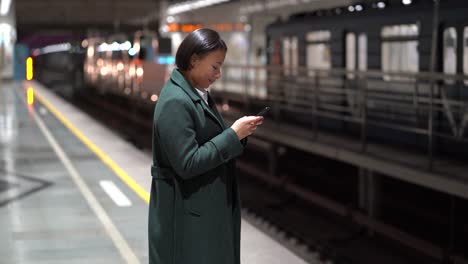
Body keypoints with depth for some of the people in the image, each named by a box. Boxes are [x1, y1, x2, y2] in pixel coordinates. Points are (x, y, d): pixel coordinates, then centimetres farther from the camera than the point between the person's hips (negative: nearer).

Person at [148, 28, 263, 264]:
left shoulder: (197, 94, 9)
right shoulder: (175, 102, -20)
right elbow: (187, 164, -23)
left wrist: (238, 133, 1)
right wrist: (233, 135, -20)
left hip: (207, 207, 9)